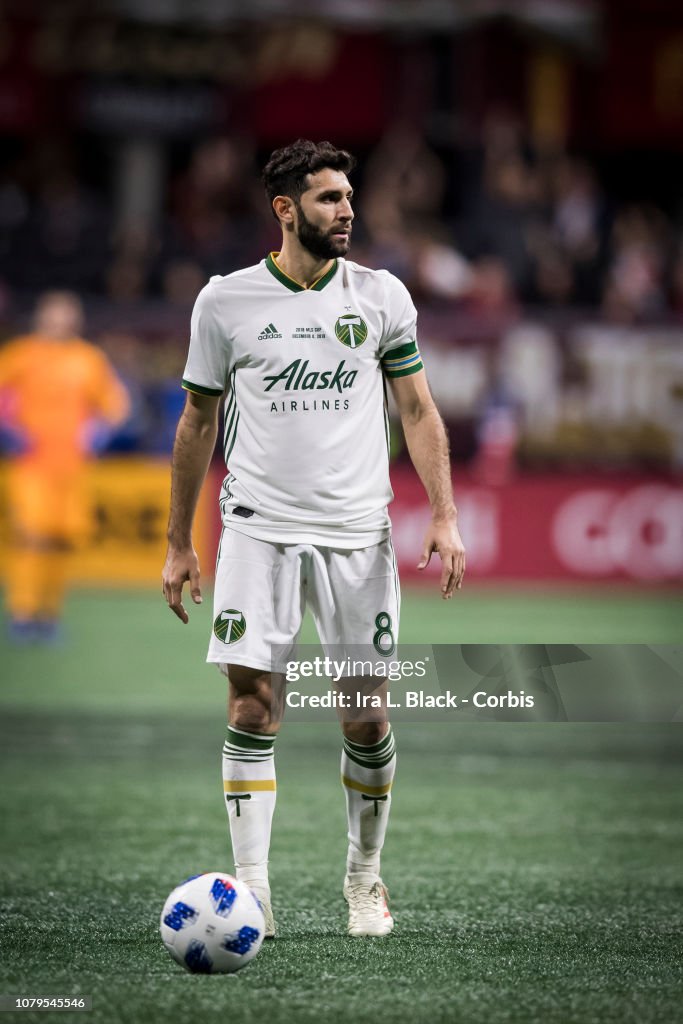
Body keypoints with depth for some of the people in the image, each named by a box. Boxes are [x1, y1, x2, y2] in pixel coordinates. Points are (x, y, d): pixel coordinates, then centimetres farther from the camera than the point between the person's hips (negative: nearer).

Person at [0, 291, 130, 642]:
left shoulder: (89, 360, 8)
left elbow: (114, 401, 19)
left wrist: (98, 428, 1)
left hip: (72, 464, 4)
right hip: (30, 463, -4)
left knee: (65, 537, 2)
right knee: (31, 531, -16)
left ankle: (49, 610, 15)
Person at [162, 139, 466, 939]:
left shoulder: (381, 296, 4)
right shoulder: (225, 301, 2)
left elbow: (418, 411, 7)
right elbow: (198, 423, 9)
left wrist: (444, 518, -4)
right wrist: (178, 544, 9)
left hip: (357, 533, 1)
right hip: (257, 528, -1)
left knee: (365, 716, 3)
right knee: (252, 705, -8)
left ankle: (364, 875, 22)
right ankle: (251, 888, -4)